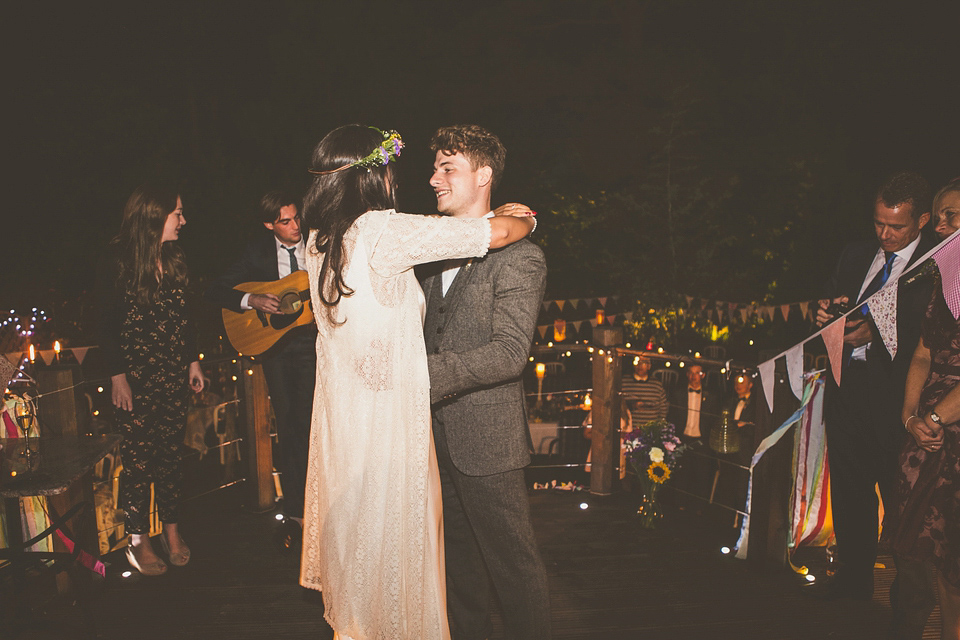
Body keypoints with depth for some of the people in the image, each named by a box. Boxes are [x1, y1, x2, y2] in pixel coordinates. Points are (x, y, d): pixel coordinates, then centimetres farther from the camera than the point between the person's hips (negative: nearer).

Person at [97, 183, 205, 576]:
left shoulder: (174, 259, 9)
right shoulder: (118, 262, -9)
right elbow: (108, 325, -9)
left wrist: (193, 360, 14)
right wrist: (117, 374, -11)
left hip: (173, 374, 5)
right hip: (136, 378, -5)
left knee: (171, 452, 10)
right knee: (139, 457, 2)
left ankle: (171, 529, 24)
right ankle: (138, 540, 16)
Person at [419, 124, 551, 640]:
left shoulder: (519, 257, -12)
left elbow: (509, 354, -20)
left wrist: (423, 372, -27)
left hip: (487, 439, -7)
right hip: (438, 433, 7)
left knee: (512, 563, 7)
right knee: (458, 559, 20)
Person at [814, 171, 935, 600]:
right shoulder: (855, 256, 14)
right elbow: (832, 304, 19)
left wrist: (876, 331, -24)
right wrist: (827, 314, -4)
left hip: (893, 393, -6)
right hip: (846, 390, 6)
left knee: (898, 498, 2)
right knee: (848, 490, 14)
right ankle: (853, 579, 29)